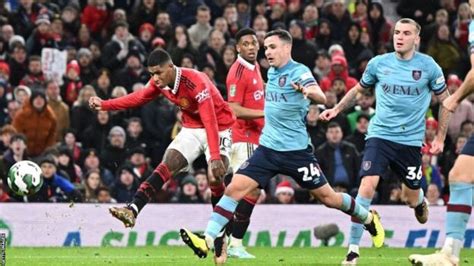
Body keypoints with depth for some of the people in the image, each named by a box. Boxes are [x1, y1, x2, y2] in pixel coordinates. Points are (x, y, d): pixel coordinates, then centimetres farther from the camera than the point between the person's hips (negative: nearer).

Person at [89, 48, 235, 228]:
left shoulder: (196, 82, -32)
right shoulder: (159, 82, -9)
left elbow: (210, 120, -37)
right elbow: (139, 98, 9)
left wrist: (215, 157, -43)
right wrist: (104, 105, 1)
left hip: (218, 128, -6)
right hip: (191, 129, 6)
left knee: (215, 178, -18)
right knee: (167, 166, -11)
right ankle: (132, 211, -21)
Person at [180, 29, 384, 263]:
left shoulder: (299, 72, -12)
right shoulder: (272, 72, 10)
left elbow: (321, 98, -32)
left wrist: (307, 91, -50)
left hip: (296, 149, -6)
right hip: (268, 147, 6)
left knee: (327, 197, 4)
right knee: (235, 188, -11)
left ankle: (369, 219, 30)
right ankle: (207, 240, -16)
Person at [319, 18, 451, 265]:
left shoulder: (428, 66, -4)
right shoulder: (378, 63, 0)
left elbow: (445, 100, 8)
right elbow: (358, 89, 18)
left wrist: (440, 138, 5)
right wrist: (336, 109, 6)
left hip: (411, 140, 0)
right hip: (380, 134, 0)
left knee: (412, 197, 9)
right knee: (367, 185, -18)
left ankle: (420, 201, 50)